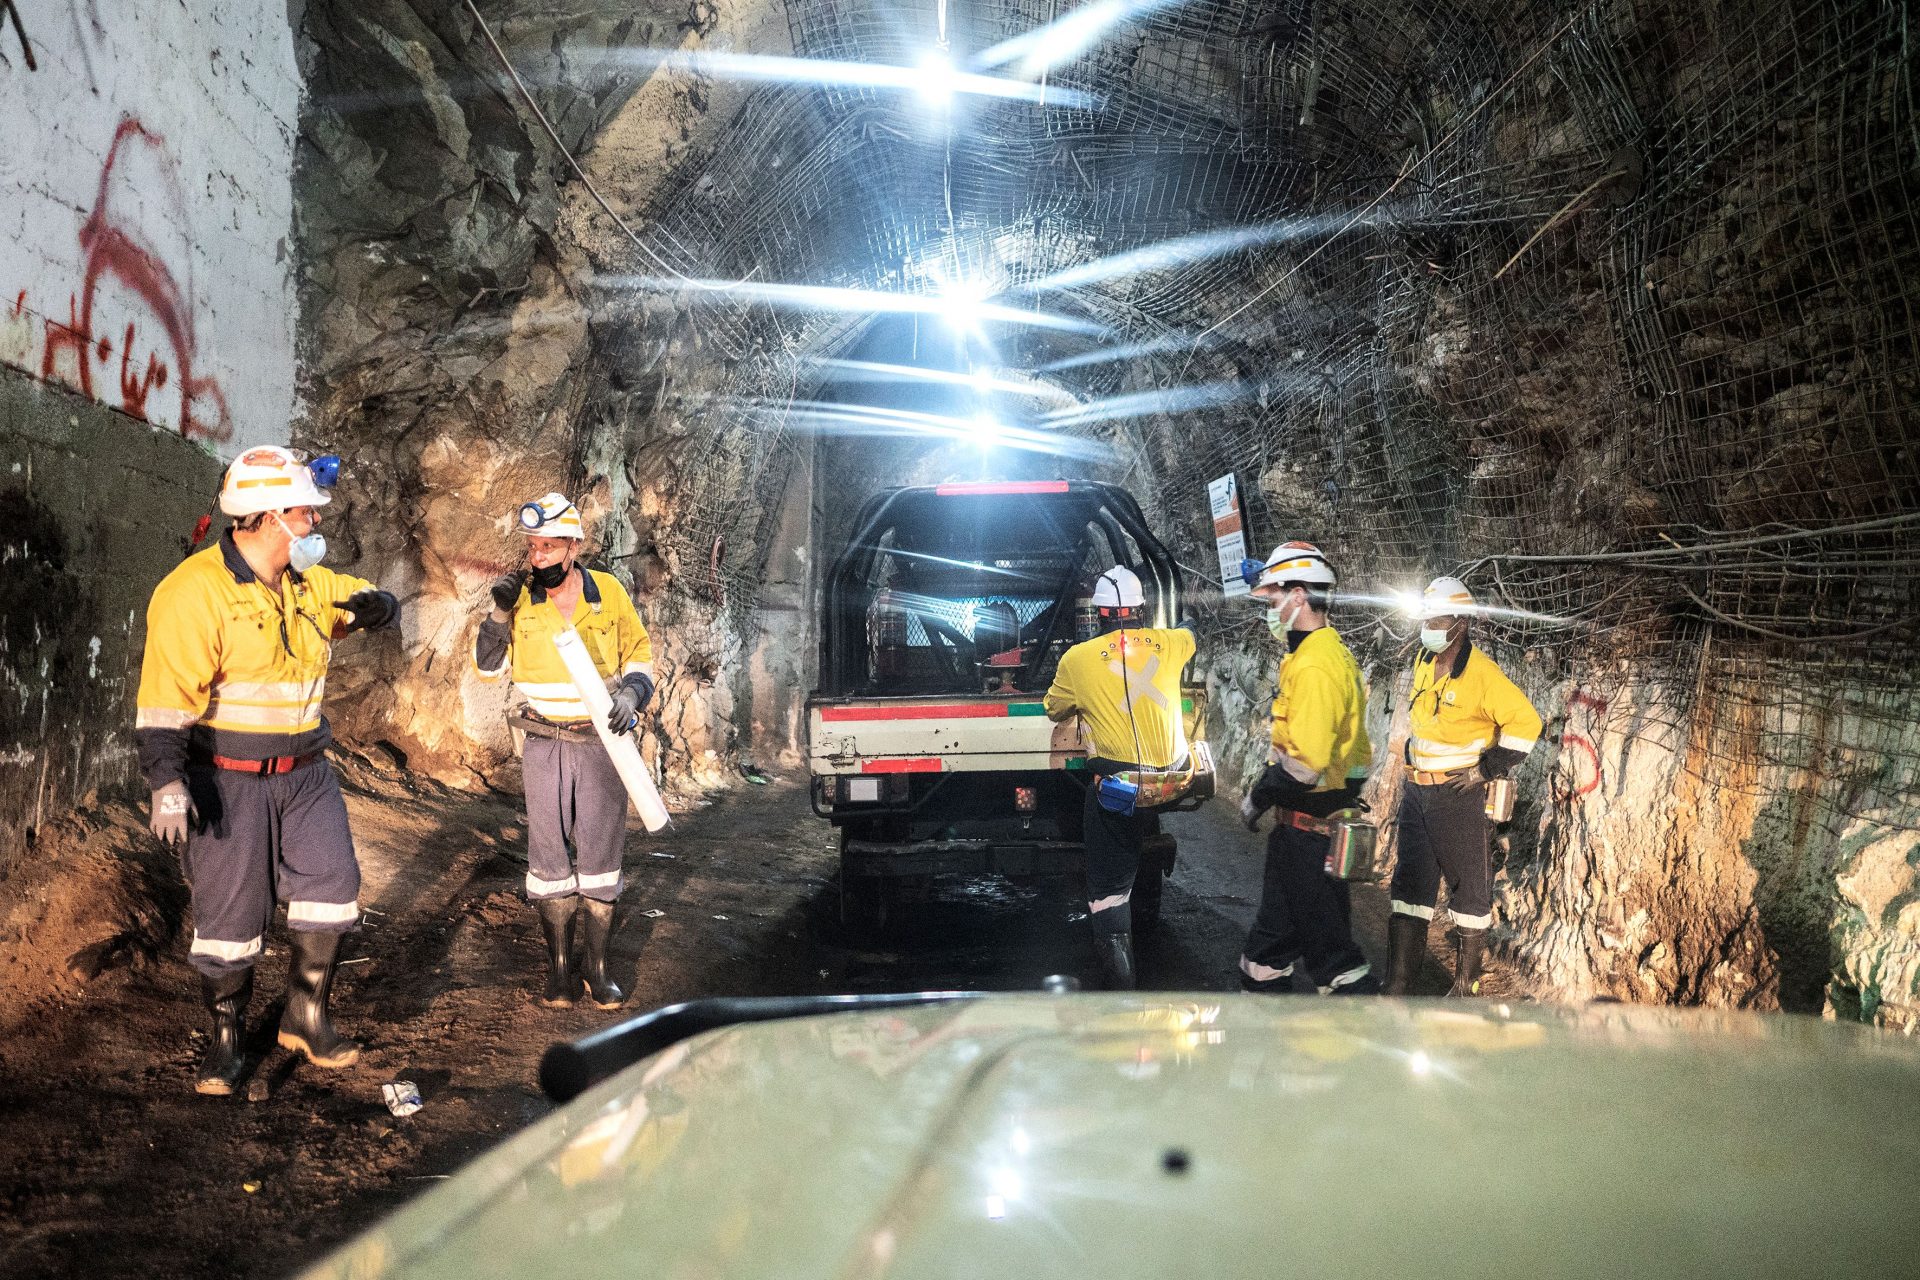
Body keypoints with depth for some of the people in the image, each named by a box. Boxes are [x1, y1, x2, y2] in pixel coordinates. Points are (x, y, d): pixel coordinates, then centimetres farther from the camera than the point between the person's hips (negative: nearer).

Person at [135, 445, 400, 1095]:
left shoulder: (308, 584, 6)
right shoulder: (197, 590, -18)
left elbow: (374, 603, 20)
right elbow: (166, 694, -23)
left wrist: (372, 605, -6)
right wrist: (168, 780, -30)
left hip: (305, 771, 7)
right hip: (229, 778, -7)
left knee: (332, 886, 5)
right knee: (229, 914, 1)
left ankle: (307, 1015, 21)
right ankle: (227, 1038, 18)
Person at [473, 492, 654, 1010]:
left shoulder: (608, 592, -5)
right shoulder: (522, 599, -4)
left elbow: (640, 652, 7)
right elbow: (488, 667, -1)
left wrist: (632, 694, -12)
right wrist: (499, 614, -15)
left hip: (602, 740, 0)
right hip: (546, 743, 0)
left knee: (600, 851, 4)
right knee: (550, 854, 4)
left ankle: (598, 967, 13)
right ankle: (559, 966, 14)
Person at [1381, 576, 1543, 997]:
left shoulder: (1482, 673, -16)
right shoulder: (1424, 663, 7)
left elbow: (1526, 722, -14)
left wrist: (1487, 768, -13)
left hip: (1460, 797, -7)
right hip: (1416, 793, 7)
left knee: (1469, 892, 7)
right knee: (1409, 886, 6)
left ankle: (1465, 986, 20)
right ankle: (1397, 986, 9)